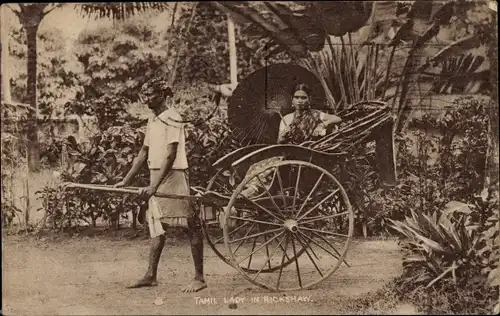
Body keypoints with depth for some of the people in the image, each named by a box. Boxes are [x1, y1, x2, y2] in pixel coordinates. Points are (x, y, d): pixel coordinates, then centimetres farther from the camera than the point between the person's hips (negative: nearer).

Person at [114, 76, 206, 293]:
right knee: (157, 228, 12)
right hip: (156, 178, 9)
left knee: (191, 227, -2)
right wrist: (126, 181, 19)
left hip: (173, 177, -9)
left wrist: (155, 186, -26)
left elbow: (170, 155, -20)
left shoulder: (172, 118, -12)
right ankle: (151, 276, 18)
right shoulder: (152, 121, 14)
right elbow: (144, 153, 20)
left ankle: (199, 278, 3)